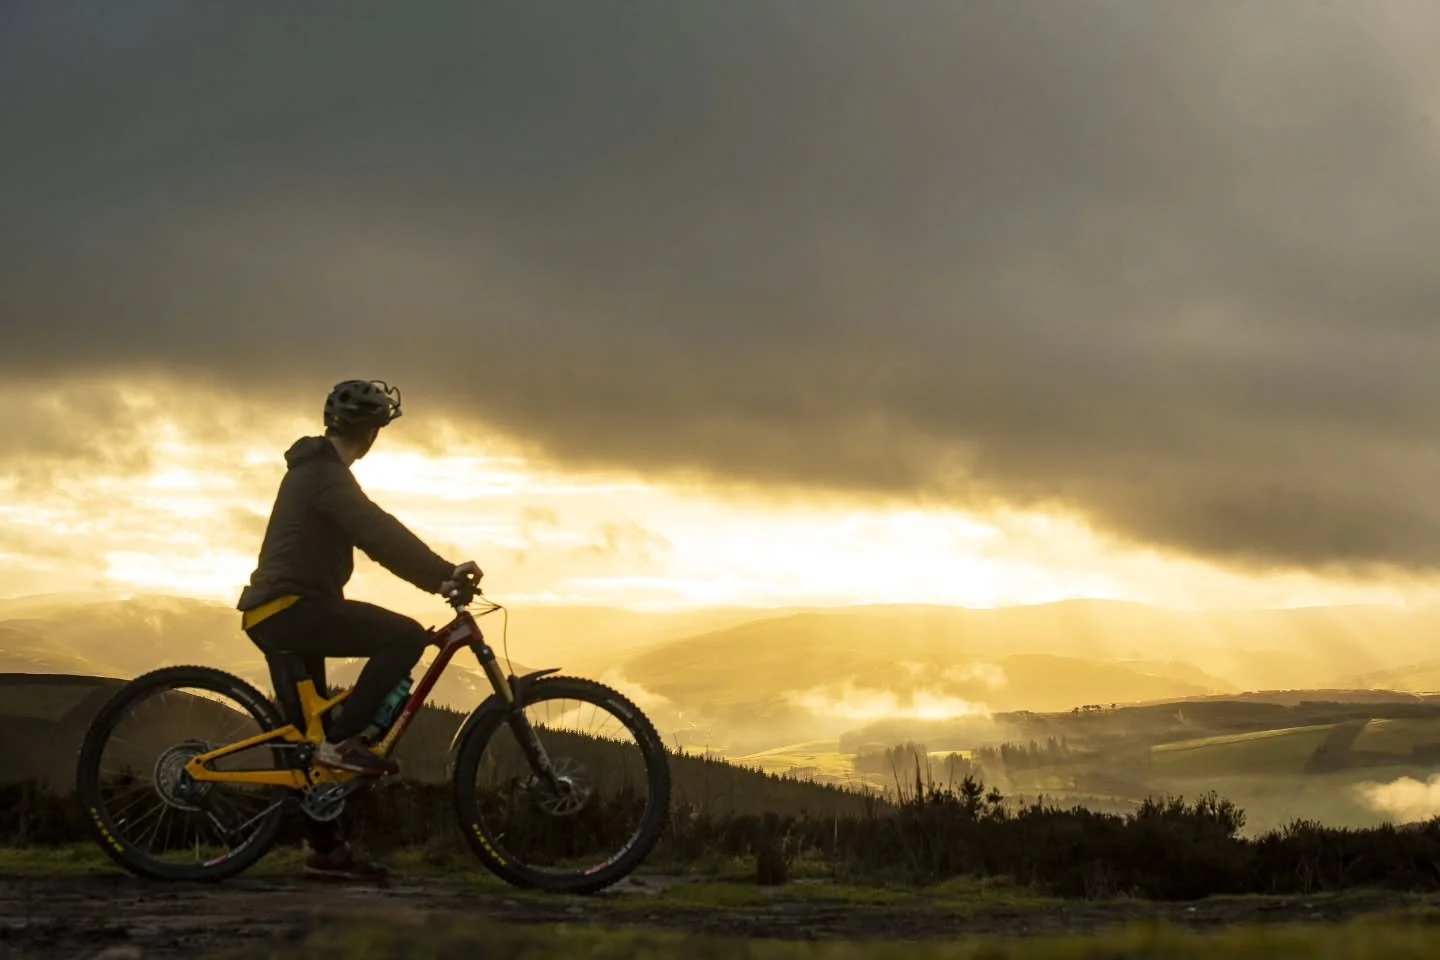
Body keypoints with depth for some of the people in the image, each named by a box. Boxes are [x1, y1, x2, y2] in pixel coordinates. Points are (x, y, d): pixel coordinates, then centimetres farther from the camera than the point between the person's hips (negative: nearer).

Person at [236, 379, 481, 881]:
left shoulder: (316, 470, 21)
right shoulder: (325, 473, -13)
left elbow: (371, 537, 21)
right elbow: (379, 532, -25)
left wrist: (437, 576, 14)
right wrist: (444, 571, -29)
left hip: (279, 614, 11)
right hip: (292, 607, -11)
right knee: (405, 636, -20)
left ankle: (326, 848, 18)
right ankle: (342, 740, -19)